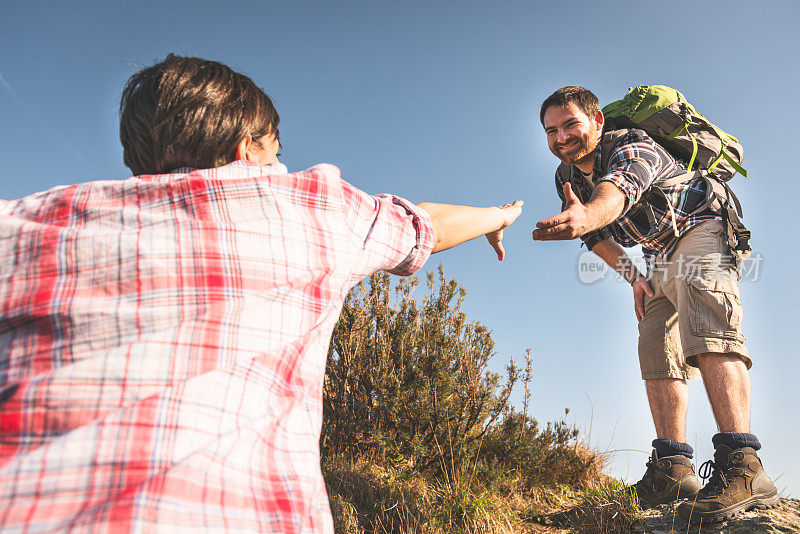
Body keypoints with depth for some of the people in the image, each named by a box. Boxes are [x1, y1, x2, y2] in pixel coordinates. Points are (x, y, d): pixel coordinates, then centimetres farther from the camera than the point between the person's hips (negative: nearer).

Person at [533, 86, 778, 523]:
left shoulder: (633, 148, -25)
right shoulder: (566, 177, -1)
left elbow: (617, 191, -49)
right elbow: (599, 235, 11)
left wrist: (584, 218, -72)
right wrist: (634, 279, -2)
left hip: (699, 232, -8)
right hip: (659, 259, 8)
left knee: (706, 328, -32)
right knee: (656, 352, -2)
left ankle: (742, 465, -43)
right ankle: (673, 470, -1)